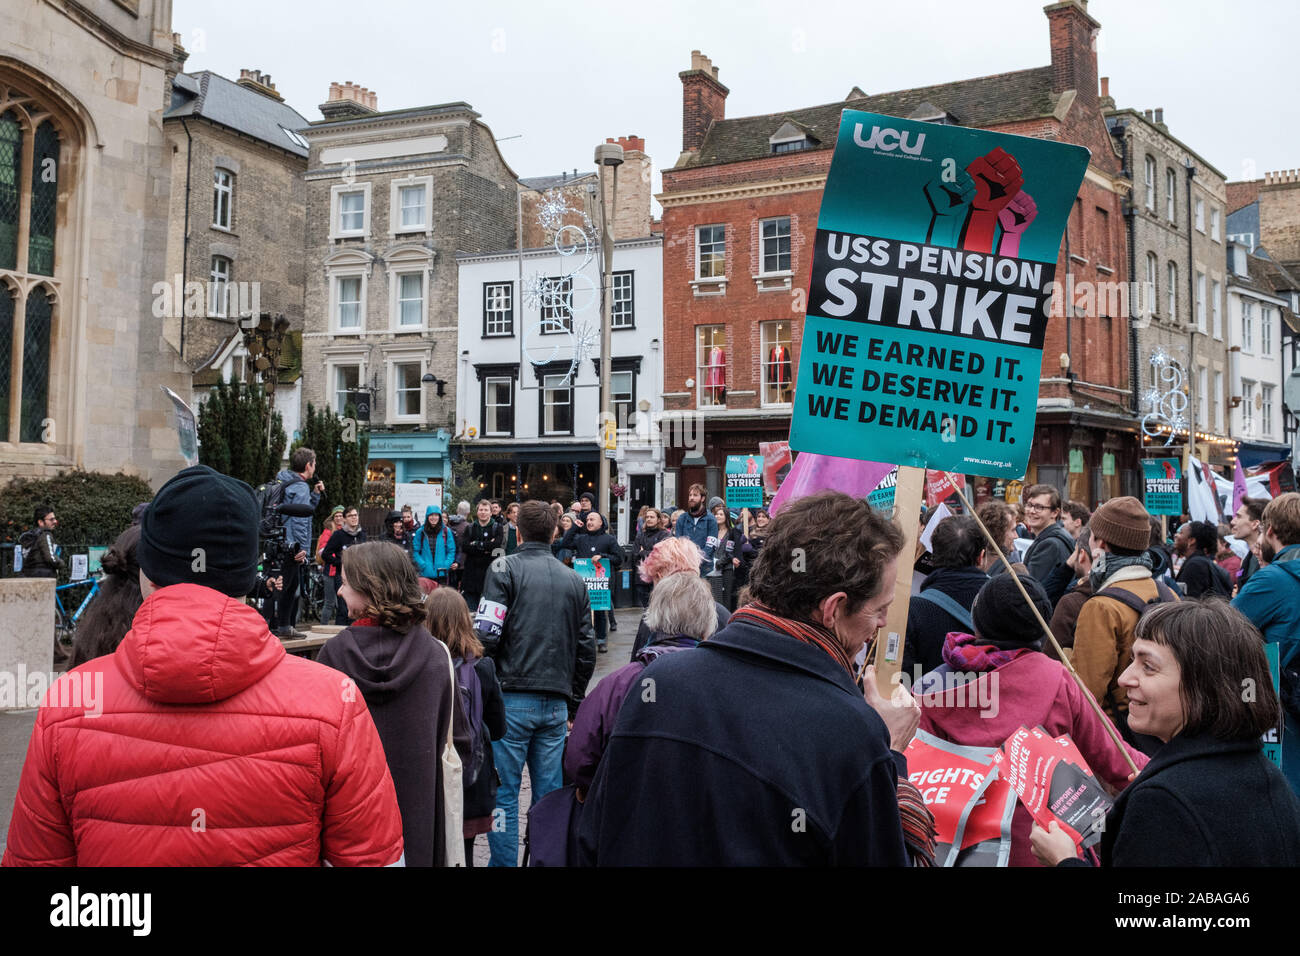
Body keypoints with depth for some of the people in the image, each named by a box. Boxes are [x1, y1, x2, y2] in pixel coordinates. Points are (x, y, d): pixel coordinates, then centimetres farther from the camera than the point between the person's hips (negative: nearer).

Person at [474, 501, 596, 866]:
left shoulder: (504, 569, -2)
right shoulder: (574, 580, 12)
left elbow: (486, 635, -11)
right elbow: (586, 648, 13)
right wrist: (574, 702, 21)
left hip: (512, 699, -4)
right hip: (556, 704, 4)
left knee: (503, 793, 3)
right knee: (550, 794, 10)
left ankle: (504, 861, 4)